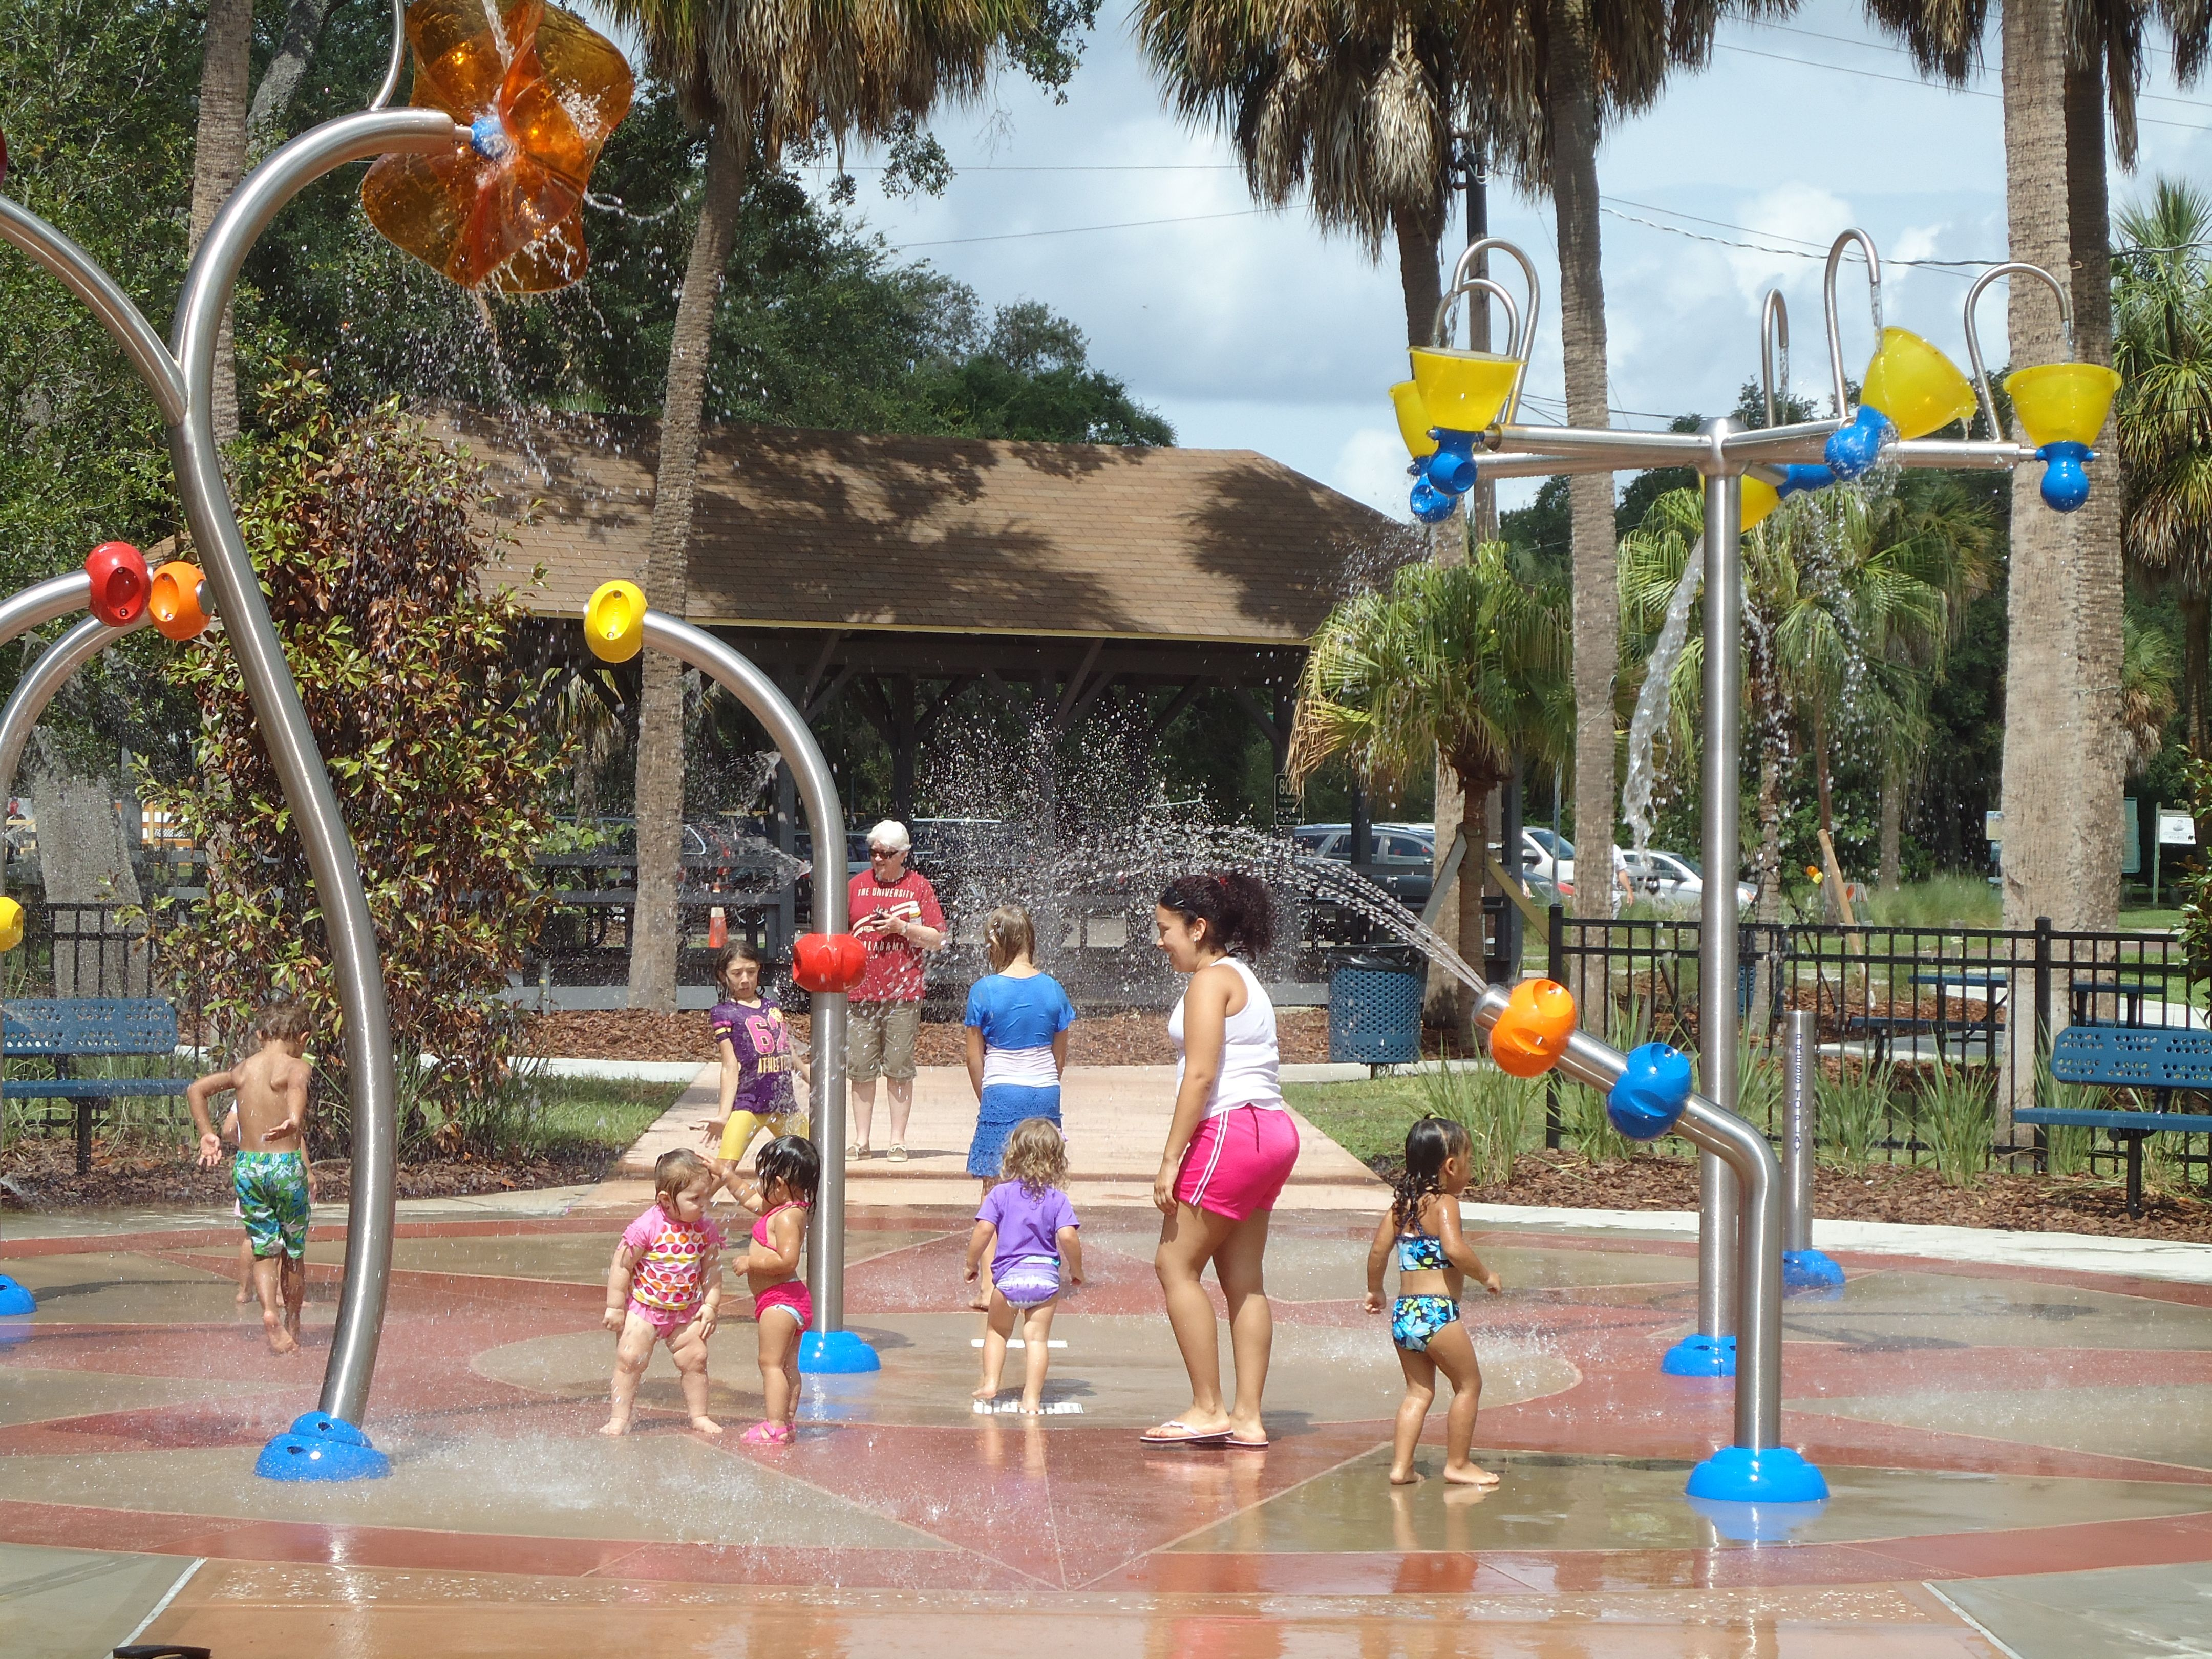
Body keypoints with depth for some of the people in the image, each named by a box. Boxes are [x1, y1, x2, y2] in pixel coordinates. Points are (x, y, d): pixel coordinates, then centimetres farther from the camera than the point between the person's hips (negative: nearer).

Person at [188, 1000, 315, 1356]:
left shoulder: (243, 1070, 10)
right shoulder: (295, 1067, -5)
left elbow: (196, 1089, 13)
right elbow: (297, 1084, -28)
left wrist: (207, 1135, 15)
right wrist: (295, 1122, -46)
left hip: (246, 1166, 3)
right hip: (286, 1165, -3)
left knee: (264, 1248, 6)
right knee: (294, 1250, 13)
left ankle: (270, 1310, -19)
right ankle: (292, 1325, 23)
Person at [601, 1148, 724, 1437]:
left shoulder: (706, 1229, -5)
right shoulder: (647, 1228, -21)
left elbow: (712, 1269, 5)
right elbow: (621, 1266, -15)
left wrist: (711, 1305, -2)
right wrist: (615, 1307, -13)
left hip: (686, 1312, 4)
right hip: (643, 1307, -4)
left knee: (694, 1358, 3)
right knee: (629, 1359, -8)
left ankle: (699, 1416, 17)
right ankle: (619, 1419, 0)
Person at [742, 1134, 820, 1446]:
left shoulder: (787, 1217, -20)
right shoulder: (778, 1209, 12)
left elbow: (787, 1260, -30)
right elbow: (748, 1197, 29)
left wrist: (751, 1262, -20)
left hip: (780, 1300, -11)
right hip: (789, 1300, 11)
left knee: (771, 1362, -9)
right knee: (788, 1365, 15)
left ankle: (775, 1426, -11)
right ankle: (786, 1423, 21)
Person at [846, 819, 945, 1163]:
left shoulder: (918, 886, 3)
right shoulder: (858, 885, 11)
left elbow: (937, 940, 1)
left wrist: (903, 927, -11)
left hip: (903, 991, -3)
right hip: (861, 990, 3)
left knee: (899, 1069, -2)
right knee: (861, 1069, 3)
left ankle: (898, 1141, 4)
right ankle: (861, 1141, 9)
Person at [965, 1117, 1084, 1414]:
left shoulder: (1000, 1194, -1)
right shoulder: (1057, 1200, -1)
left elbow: (984, 1230, -9)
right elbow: (1067, 1236, -12)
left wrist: (972, 1264, 5)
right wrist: (1076, 1270, 4)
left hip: (1008, 1276, 0)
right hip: (1045, 1276, 0)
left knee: (997, 1331, 21)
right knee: (1036, 1337, 2)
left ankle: (990, 1384, 15)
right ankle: (1032, 1398, -4)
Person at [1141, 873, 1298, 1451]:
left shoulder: (1211, 980, -9)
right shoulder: (1244, 979, 19)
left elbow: (1201, 1075, -16)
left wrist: (1171, 1158, -16)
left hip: (1231, 1130, -10)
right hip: (1271, 1131, 10)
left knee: (1176, 1265, -3)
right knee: (1243, 1279, 8)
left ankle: (1207, 1410, -4)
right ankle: (1247, 1418, 6)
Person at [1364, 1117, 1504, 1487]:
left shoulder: (1401, 1205, 11)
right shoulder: (1444, 1203, -10)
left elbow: (1379, 1250, 10)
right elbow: (1455, 1250, -24)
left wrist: (1375, 1291, 25)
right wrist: (1485, 1276, -9)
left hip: (1403, 1314, 7)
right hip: (1437, 1313, -7)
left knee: (1419, 1391, 14)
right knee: (1468, 1384, 7)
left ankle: (1401, 1466, 7)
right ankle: (1457, 1464, 10)